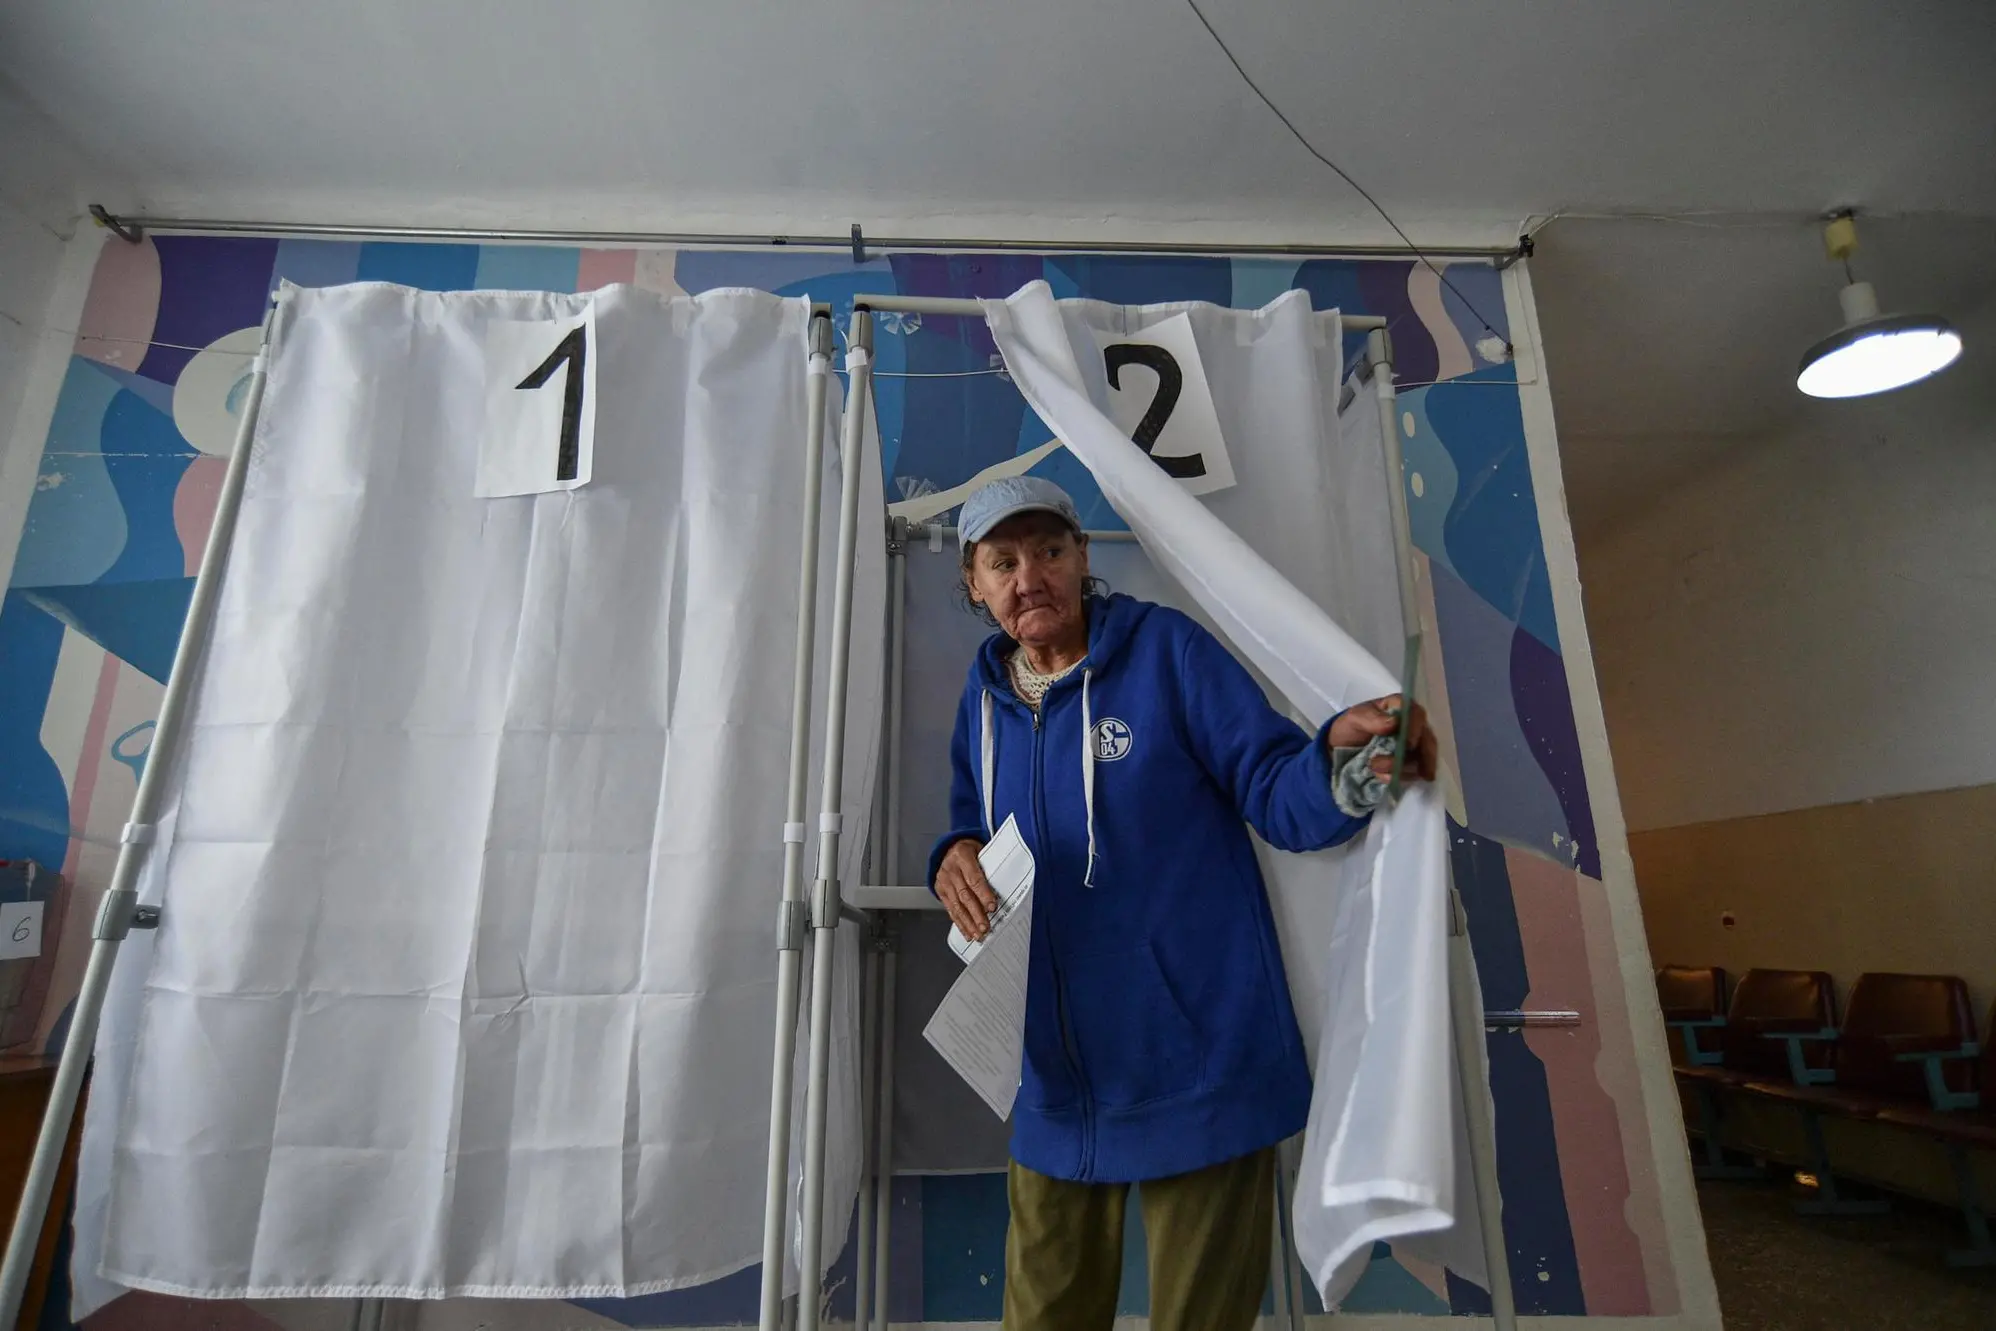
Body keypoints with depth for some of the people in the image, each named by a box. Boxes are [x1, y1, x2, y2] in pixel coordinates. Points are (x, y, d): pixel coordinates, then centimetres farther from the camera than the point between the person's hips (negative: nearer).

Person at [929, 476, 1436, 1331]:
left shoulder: (1167, 650, -10)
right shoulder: (985, 693, 5)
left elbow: (1274, 791, -12)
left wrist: (1341, 758, -33)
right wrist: (953, 859, -7)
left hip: (1200, 1074, -4)